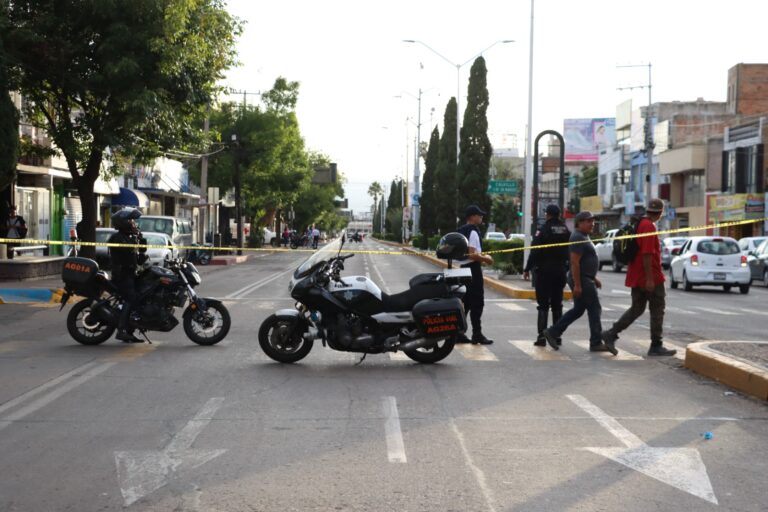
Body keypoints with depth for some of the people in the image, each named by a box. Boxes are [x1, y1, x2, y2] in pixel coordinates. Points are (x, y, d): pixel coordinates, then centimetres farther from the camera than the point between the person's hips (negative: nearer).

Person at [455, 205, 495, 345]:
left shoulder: (461, 231, 15)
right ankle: (477, 334, -2)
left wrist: (481, 255, 19)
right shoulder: (473, 232, -15)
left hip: (463, 268, 9)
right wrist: (485, 258, -10)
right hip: (473, 269, -9)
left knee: (465, 302, 11)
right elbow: (471, 254, -23)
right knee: (477, 303, -4)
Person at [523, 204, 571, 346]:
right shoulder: (566, 231, 6)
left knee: (543, 305, -2)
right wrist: (568, 268, 15)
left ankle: (542, 336, -10)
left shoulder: (543, 230, -11)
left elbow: (534, 252, -14)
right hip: (560, 271, 5)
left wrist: (527, 269, -8)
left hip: (544, 271, -5)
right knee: (557, 305, 12)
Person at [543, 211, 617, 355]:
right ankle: (596, 343, 1)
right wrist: (577, 285, -24)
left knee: (578, 310, 14)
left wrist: (594, 278, 23)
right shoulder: (578, 238, -16)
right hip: (581, 280, -11)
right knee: (594, 309, -5)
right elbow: (575, 262, -22)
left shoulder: (584, 237, 18)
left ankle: (552, 333, 15)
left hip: (586, 279, 11)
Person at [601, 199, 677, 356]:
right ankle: (656, 346, 6)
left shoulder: (639, 224, 14)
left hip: (637, 277, 9)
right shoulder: (649, 226, -17)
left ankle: (611, 334, 6)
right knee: (657, 310, 1)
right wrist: (650, 278, -24)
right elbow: (647, 254, -23)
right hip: (650, 277, -9)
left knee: (636, 309, 13)